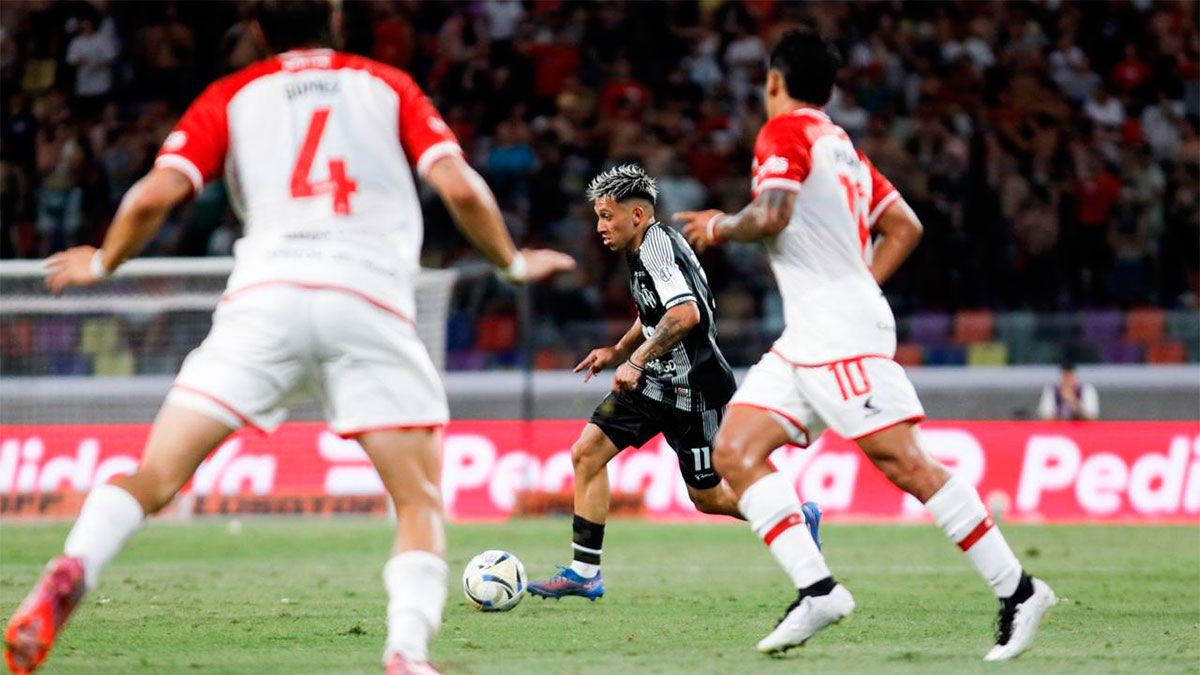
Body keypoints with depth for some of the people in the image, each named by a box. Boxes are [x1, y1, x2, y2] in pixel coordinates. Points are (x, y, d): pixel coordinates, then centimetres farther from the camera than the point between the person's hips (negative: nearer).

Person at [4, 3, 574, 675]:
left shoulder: (229, 97, 19)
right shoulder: (389, 85, 20)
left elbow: (154, 196, 7)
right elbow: (460, 188, 7)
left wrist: (102, 263, 25)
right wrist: (515, 263, 23)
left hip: (266, 292, 0)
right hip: (372, 297, 0)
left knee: (155, 474, 2)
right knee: (421, 505, 6)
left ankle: (70, 573, -26)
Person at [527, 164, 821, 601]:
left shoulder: (657, 244, -20)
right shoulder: (640, 251, 10)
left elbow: (685, 314, -32)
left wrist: (636, 360, -27)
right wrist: (617, 353, 16)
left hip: (694, 390, -10)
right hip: (655, 381, 10)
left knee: (707, 497, 2)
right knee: (586, 453, -2)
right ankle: (584, 573, -1)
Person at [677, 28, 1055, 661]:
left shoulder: (785, 132, -4)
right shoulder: (840, 144, 22)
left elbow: (770, 215, -19)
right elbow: (904, 226, 25)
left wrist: (720, 226, 0)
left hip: (840, 332, -10)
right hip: (806, 340, 10)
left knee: (905, 463, -13)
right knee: (734, 452, 1)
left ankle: (1017, 590, -12)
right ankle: (816, 589, -12)